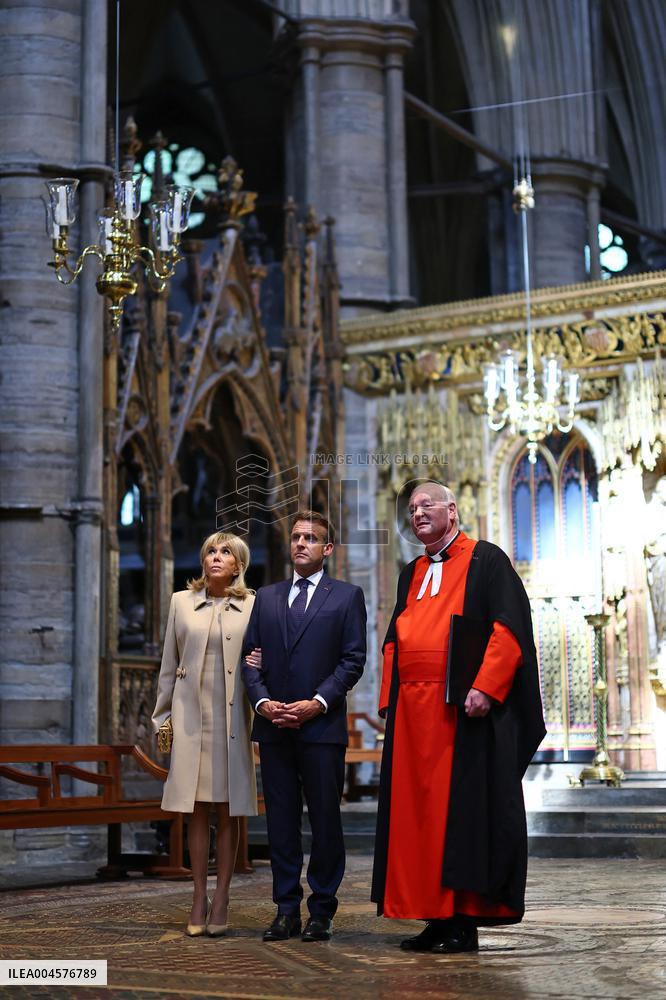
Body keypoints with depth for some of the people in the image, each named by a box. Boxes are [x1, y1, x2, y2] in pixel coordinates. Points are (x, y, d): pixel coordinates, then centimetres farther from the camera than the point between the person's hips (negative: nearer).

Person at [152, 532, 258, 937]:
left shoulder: (253, 606, 5)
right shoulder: (182, 602, 9)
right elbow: (169, 667, 12)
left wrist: (264, 716, -4)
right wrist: (162, 717, 10)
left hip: (234, 717, -1)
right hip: (192, 716, 1)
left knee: (229, 812, 2)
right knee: (197, 810, 2)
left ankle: (222, 898, 9)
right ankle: (200, 896, 9)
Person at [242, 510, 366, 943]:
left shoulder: (347, 596, 5)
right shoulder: (267, 597, 16)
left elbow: (353, 660, -2)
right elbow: (251, 658, 12)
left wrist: (318, 702, -13)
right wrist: (262, 700, -5)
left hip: (322, 726, -3)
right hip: (274, 728, 4)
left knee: (325, 821, 0)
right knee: (281, 821, 6)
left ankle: (322, 911, 8)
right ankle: (287, 910, 12)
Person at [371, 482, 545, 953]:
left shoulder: (486, 560, 0)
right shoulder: (412, 574, 21)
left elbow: (509, 628, -9)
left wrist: (484, 687, -19)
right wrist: (390, 700, 12)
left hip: (464, 709, -7)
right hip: (412, 712, 7)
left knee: (463, 807, -5)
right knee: (417, 812, 5)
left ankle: (465, 922, -1)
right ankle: (435, 917, 10)